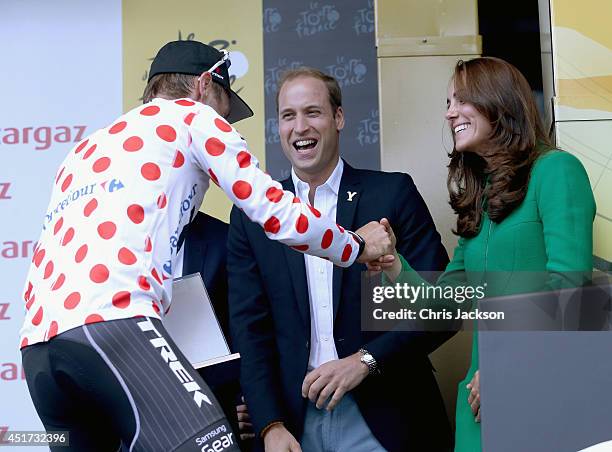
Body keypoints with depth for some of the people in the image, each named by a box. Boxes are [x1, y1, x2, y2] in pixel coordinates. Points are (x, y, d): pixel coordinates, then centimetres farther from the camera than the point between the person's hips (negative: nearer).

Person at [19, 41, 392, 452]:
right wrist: (358, 247, 21)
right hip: (111, 323, -8)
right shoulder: (189, 116, 13)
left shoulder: (86, 150, 32)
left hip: (37, 342, 8)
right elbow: (276, 213, 7)